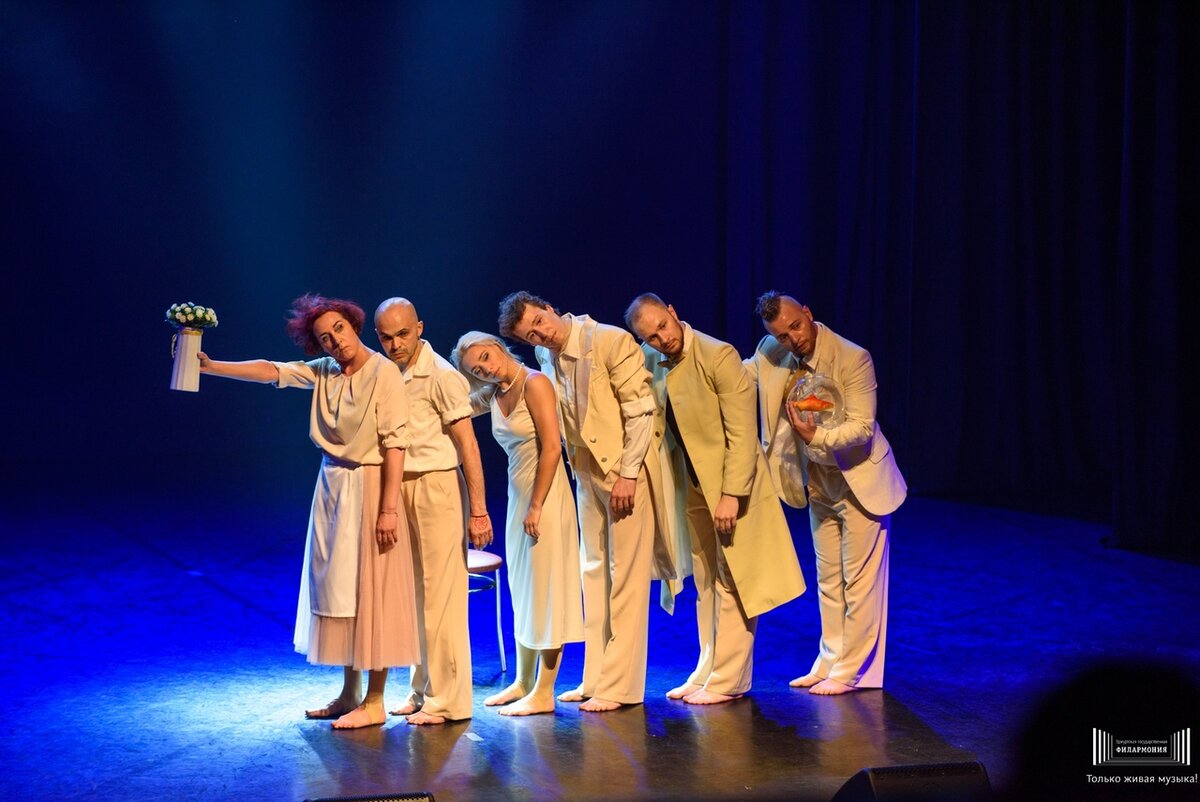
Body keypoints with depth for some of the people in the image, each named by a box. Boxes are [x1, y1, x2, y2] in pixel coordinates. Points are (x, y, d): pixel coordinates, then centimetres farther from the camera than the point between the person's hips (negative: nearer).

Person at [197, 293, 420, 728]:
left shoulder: (384, 373, -15)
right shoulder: (323, 372, 6)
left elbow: (395, 444, -19)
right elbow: (270, 371, 2)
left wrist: (388, 509, -23)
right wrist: (210, 366, -10)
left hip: (368, 488, -8)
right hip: (331, 487, 8)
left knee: (370, 592, -2)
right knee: (338, 591, 12)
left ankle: (375, 702, 5)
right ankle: (349, 693, 22)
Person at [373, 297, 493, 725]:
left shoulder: (441, 376, -11)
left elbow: (467, 444, -13)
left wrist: (478, 511, -16)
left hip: (437, 486, -7)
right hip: (400, 488, 7)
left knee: (440, 594, -4)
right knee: (414, 594, 11)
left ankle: (447, 699, 2)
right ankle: (423, 690, 22)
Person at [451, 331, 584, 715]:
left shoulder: (534, 383, -12)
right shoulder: (492, 396, 11)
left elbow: (551, 447, -17)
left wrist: (536, 507, -19)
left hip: (546, 496, -8)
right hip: (517, 497, 8)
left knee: (546, 591, -3)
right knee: (522, 593, 14)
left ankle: (544, 693, 3)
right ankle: (523, 682, 24)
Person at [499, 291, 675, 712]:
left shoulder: (612, 342, -16)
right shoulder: (545, 356, 5)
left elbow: (641, 410, -16)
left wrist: (627, 474, -18)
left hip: (627, 465, -7)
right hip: (587, 468, 8)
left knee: (626, 575, -5)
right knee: (594, 571, 11)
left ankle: (620, 685, -1)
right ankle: (596, 678, 18)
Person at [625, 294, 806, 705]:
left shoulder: (718, 356, -18)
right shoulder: (652, 363, 3)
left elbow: (742, 431, -20)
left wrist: (731, 494, -23)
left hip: (731, 486, -7)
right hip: (693, 487, 7)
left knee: (732, 583, -1)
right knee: (706, 585, 14)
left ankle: (728, 680, 5)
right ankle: (707, 671, 23)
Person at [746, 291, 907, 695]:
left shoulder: (853, 358, -24)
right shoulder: (770, 356, -7)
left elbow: (862, 427, -26)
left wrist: (816, 436, -42)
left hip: (860, 480, -6)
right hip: (819, 483, 7)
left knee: (859, 580, 0)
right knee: (827, 579, 16)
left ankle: (851, 671, 8)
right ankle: (830, 662, 27)